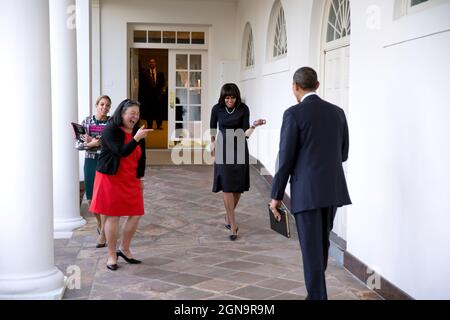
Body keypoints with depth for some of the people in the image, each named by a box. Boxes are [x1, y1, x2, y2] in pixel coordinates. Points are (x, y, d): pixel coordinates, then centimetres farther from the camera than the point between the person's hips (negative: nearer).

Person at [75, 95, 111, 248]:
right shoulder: (87, 121, 4)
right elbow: (78, 144, 2)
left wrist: (97, 141, -17)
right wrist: (91, 144, -15)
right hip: (91, 162, 3)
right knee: (91, 199, 8)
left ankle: (103, 233, 2)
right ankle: (99, 222, 37)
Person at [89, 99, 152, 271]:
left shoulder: (137, 131, 6)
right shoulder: (110, 130, -13)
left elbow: (141, 156, 13)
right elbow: (121, 151, -25)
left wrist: (140, 178, 14)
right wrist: (136, 139, -34)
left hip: (131, 180, 6)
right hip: (111, 178, -6)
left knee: (135, 215, 4)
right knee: (113, 216, 0)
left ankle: (124, 249, 24)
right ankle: (111, 255, 13)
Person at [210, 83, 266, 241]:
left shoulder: (243, 109, -7)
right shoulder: (217, 109, -6)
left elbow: (245, 132, -10)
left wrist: (254, 125, -28)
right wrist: (213, 143, 22)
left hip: (239, 150, 1)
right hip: (223, 150, -1)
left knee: (238, 187, 6)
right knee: (227, 187, -9)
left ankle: (229, 216, 30)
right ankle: (233, 225, -8)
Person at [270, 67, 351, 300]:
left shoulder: (294, 114, -10)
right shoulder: (337, 113, 8)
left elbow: (286, 159, -11)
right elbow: (342, 154, 13)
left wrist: (276, 196, -2)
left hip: (307, 191, -6)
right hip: (333, 189, 6)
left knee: (312, 249, -1)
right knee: (321, 244, 21)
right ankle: (316, 291, 36)